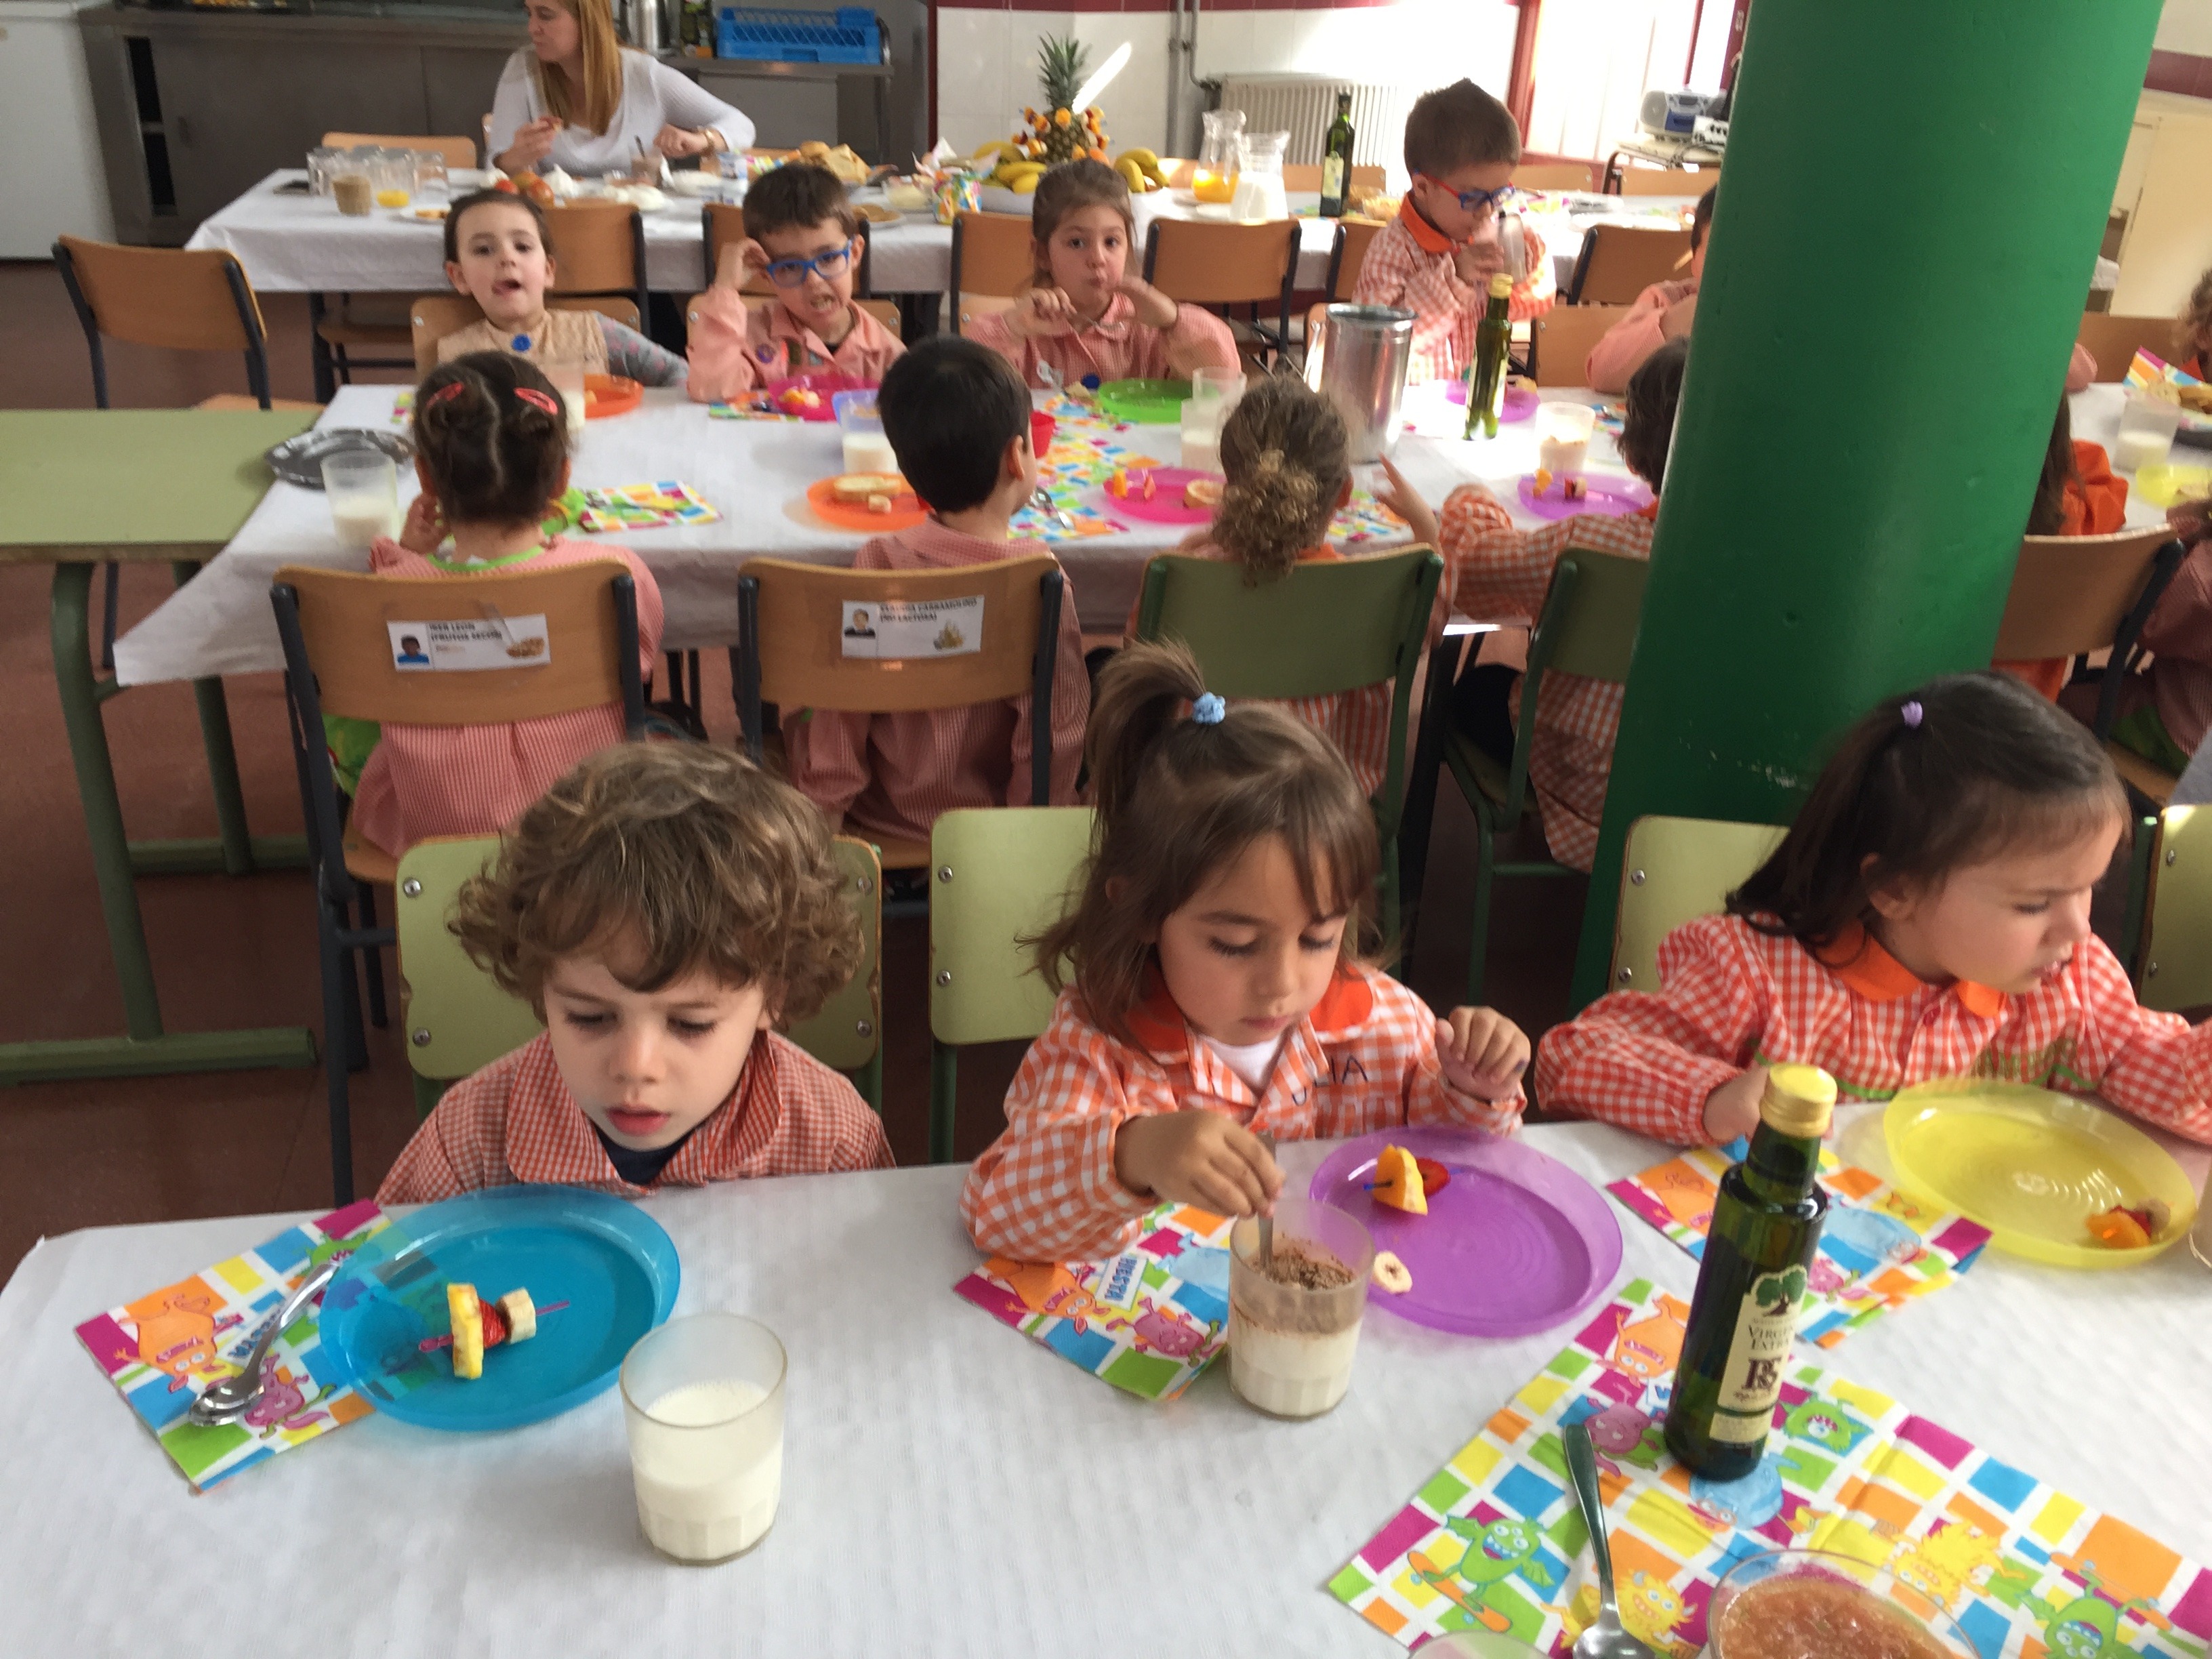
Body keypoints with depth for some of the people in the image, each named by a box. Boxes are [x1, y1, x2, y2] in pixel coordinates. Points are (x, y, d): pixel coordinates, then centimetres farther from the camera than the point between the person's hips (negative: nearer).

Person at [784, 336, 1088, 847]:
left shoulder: (878, 564, -17)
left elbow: (842, 708, -10)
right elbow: (1056, 728, -16)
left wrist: (822, 805, 4)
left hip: (884, 821, 1)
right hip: (992, 829, -1)